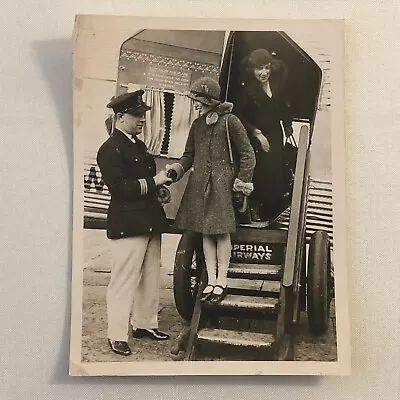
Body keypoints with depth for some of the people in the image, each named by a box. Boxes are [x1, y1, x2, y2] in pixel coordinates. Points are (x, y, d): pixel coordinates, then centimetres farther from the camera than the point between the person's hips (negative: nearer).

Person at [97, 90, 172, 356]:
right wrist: (153, 182, -17)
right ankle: (118, 336, 11)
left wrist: (159, 191, 9)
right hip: (128, 223, -9)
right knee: (125, 280, -2)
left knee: (150, 276, 16)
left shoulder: (139, 145, 17)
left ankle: (145, 324, 32)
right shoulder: (110, 149, -11)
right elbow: (119, 187, -21)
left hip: (150, 220, 9)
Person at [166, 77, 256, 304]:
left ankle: (222, 282, 9)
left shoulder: (230, 121, -5)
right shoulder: (197, 125, 12)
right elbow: (189, 155, 17)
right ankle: (211, 281, 17)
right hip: (200, 184, 6)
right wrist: (176, 169, -1)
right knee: (206, 232, 8)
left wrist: (241, 182, -6)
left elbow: (247, 155, -3)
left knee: (222, 231, -2)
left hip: (223, 183, -6)